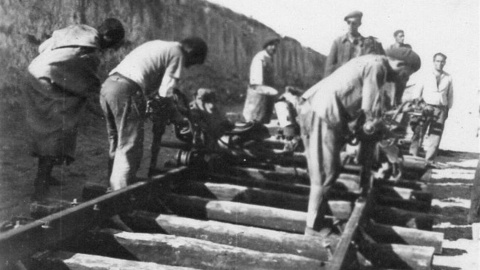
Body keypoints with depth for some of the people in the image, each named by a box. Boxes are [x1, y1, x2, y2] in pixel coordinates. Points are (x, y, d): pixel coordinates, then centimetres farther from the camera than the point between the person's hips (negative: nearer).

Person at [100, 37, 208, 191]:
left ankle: (113, 188, 24)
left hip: (107, 85, 9)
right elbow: (164, 94, -6)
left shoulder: (160, 46, 27)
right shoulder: (177, 53, 1)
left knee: (117, 146, 17)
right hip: (127, 90, -9)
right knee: (129, 149, -6)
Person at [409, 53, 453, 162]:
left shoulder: (448, 78, 9)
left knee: (435, 136, -1)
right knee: (418, 133, -1)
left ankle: (429, 160, 5)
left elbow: (450, 95, 15)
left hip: (441, 110, 1)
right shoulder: (425, 76, 7)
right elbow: (417, 93, 8)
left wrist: (448, 109, 11)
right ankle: (413, 156, 10)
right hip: (426, 107, -1)